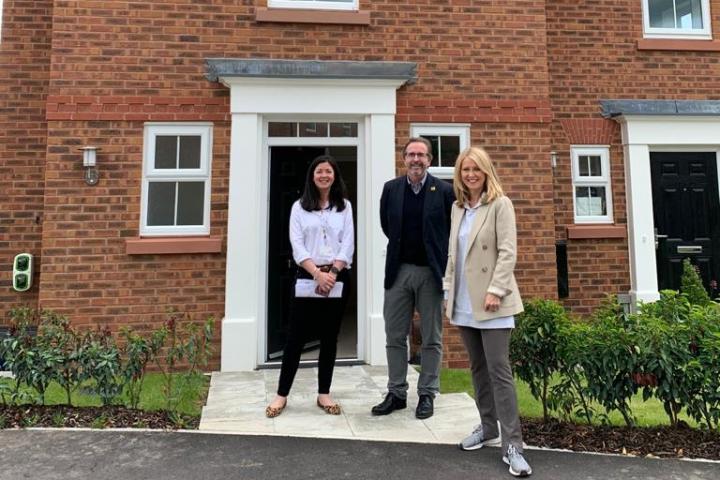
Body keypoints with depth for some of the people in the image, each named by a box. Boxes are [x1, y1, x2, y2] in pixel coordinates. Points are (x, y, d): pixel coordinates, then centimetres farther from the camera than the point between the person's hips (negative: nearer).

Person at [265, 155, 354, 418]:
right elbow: (297, 245, -3)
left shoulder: (344, 206, 9)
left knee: (329, 338, 8)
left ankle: (324, 394, 20)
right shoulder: (299, 207, 6)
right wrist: (318, 273, -15)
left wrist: (332, 273, -11)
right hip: (307, 279, -1)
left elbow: (348, 244, 2)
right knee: (296, 337, 1)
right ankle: (282, 394, 13)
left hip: (337, 279, 1)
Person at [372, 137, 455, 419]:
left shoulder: (444, 190, -4)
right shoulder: (391, 189, 4)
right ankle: (396, 393, 22)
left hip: (431, 271, -2)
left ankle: (427, 394, 21)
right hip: (398, 271, 3)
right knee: (394, 337, 9)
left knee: (431, 339, 7)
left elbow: (452, 231, 2)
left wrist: (444, 264, 2)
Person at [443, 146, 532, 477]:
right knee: (478, 368, 14)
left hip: (491, 301, -6)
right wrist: (448, 291, 10)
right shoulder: (457, 208, 13)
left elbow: (507, 252, -11)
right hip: (464, 302, 6)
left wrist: (495, 290, -19)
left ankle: (512, 445, 1)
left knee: (499, 370, -6)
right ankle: (488, 427, 28)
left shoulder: (500, 205, -4)